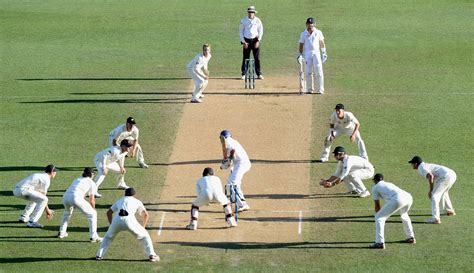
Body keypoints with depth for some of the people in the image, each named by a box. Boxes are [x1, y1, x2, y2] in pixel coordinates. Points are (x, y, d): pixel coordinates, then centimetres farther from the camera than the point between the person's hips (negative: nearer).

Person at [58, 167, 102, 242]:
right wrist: (93, 209, 33)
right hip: (76, 198, -6)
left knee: (67, 212, 37)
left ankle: (61, 233, 39)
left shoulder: (77, 179, 33)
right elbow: (91, 199, 16)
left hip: (65, 196, 6)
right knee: (92, 214, 8)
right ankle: (93, 236, 1)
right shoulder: (91, 183, 18)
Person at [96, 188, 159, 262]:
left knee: (108, 236, 29)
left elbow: (109, 212, 36)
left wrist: (111, 224, 42)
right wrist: (143, 227, 37)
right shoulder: (137, 201, 29)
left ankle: (99, 255, 19)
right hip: (129, 220, -2)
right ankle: (151, 255, 5)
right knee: (144, 235, 17)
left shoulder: (120, 201, 35)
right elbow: (146, 214, 26)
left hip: (117, 220, 2)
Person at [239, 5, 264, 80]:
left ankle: (259, 74, 4)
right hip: (246, 41, 0)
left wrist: (258, 41, -7)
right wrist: (243, 42, -5)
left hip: (255, 40, 0)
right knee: (245, 58, -1)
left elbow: (260, 31, 4)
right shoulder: (243, 20, -1)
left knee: (257, 58, -1)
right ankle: (244, 74, 4)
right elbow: (241, 31, 3)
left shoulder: (257, 20, -1)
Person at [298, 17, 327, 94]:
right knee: (308, 72, -1)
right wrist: (300, 55, -4)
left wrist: (323, 53, 4)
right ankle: (309, 89, 9)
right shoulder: (303, 34, 4)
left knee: (319, 72, -8)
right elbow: (301, 45, 5)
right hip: (307, 54, 1)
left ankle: (320, 90, -5)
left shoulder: (318, 33, 4)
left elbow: (322, 43, 9)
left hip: (316, 53, -1)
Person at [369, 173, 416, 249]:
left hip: (398, 199, -7)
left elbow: (377, 206, 23)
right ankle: (411, 238, 42)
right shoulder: (389, 184, 39)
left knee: (379, 217, 3)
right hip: (408, 197, 7)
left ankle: (380, 242, -7)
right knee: (404, 214, 38)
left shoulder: (375, 188, 21)